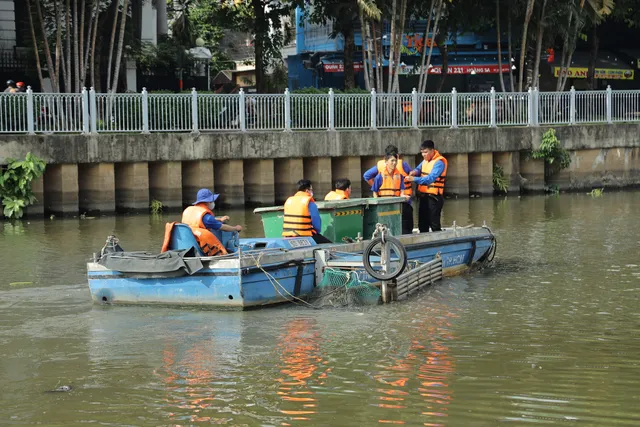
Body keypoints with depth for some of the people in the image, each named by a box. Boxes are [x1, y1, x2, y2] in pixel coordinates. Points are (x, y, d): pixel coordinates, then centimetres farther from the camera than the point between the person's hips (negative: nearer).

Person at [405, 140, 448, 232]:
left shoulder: (439, 162, -15)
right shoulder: (425, 160, 11)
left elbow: (431, 178, -25)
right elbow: (419, 168, 21)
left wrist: (414, 179, -32)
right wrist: (415, 171, -4)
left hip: (433, 197, -8)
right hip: (423, 196, 8)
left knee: (434, 224, -7)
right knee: (422, 224, 13)